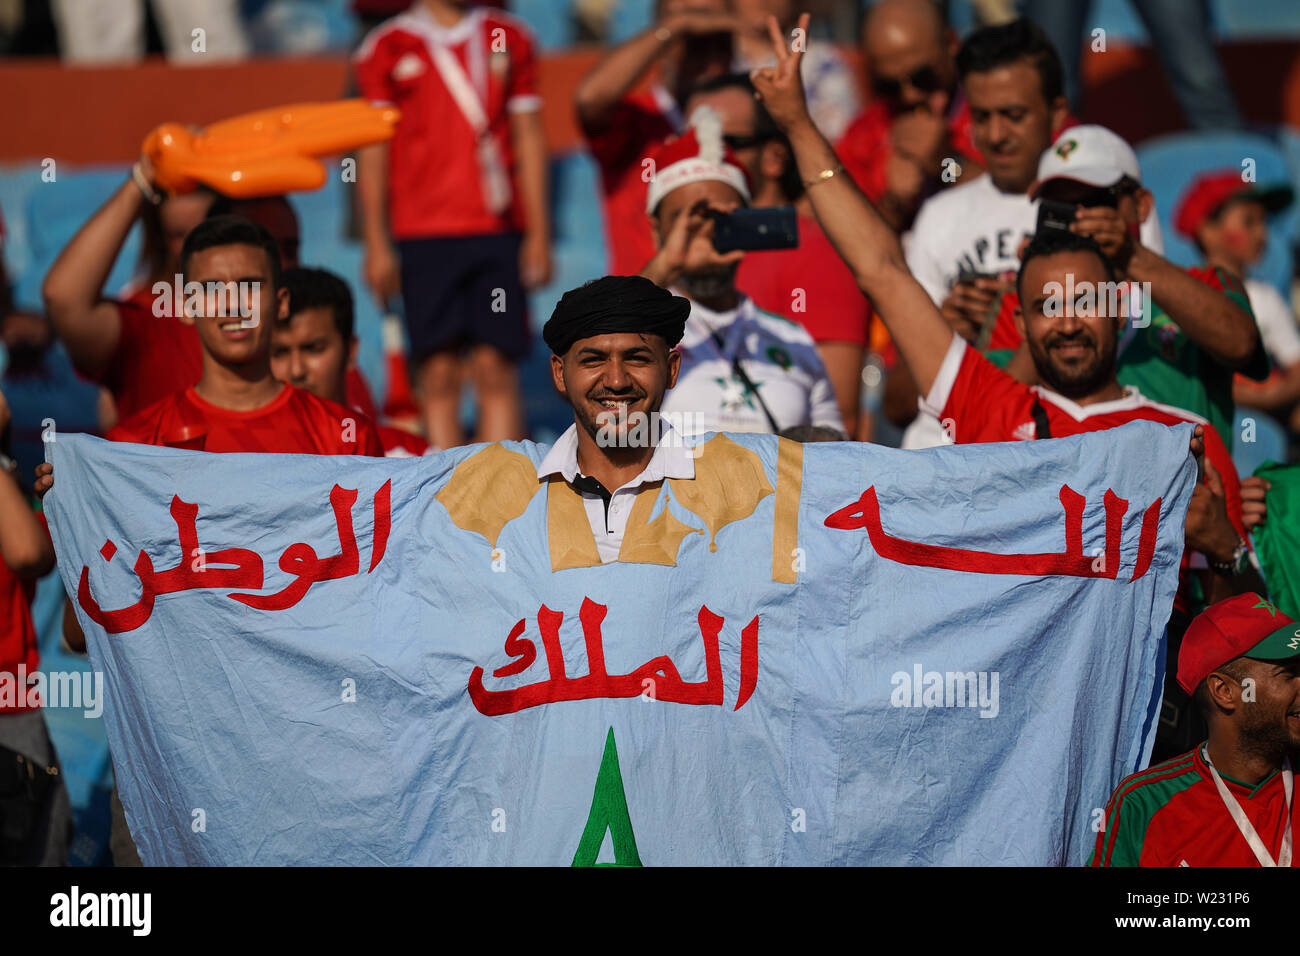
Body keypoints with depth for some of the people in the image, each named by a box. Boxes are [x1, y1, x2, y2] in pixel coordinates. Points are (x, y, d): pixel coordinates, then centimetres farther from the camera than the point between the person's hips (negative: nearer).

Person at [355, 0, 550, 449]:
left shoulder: (510, 39, 11)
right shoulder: (387, 47, 6)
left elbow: (529, 139, 12)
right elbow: (373, 150, 7)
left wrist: (538, 235, 5)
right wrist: (377, 245, 1)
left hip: (498, 231, 1)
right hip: (423, 233, -1)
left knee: (496, 367, -5)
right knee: (438, 370, -3)